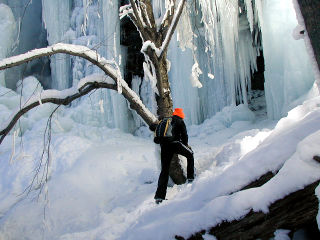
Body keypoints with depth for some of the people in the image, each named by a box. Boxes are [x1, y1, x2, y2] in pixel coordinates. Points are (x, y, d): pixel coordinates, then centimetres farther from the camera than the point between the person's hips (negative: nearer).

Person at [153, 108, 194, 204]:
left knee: (164, 170, 5)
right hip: (175, 143, -4)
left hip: (164, 146, 4)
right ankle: (190, 178, 20)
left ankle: (159, 196, -3)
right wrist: (186, 145, 28)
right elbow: (184, 135, 11)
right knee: (190, 155, 25)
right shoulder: (180, 122, 14)